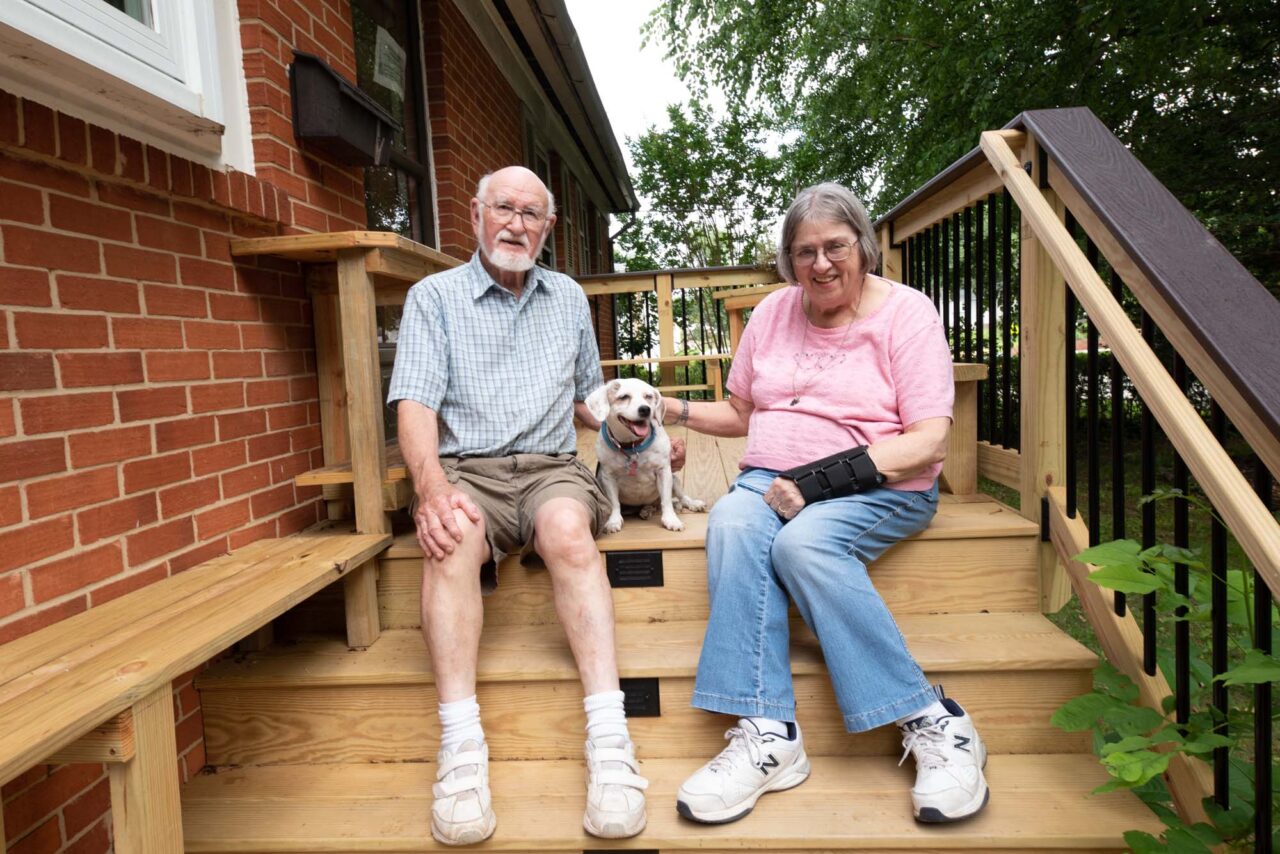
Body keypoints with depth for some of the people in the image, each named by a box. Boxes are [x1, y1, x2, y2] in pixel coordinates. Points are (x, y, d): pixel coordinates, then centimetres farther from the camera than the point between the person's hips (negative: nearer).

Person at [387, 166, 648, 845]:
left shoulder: (569, 298, 20)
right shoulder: (434, 297, 8)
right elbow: (415, 407, -5)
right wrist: (432, 488, -22)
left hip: (549, 467, 2)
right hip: (464, 470, -1)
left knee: (567, 527, -34)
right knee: (453, 536, -36)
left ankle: (610, 740, -38)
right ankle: (461, 750, -36)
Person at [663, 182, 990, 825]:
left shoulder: (905, 312, -2)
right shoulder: (773, 313, 13)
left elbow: (928, 442, -11)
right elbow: (742, 413, 23)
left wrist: (822, 477, -21)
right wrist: (671, 410, 8)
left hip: (881, 488, -3)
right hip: (772, 479, 4)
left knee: (802, 541, -34)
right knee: (731, 523, -30)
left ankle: (931, 723, -22)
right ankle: (768, 732, -31)